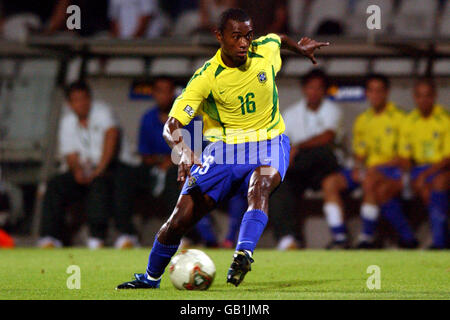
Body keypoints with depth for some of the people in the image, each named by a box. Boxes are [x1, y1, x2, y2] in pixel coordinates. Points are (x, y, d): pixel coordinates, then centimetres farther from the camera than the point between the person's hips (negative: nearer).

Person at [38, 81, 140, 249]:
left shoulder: (101, 111, -5)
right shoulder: (67, 122, 10)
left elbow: (111, 135, -21)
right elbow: (70, 155, 4)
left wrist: (100, 168, -30)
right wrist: (77, 170, -21)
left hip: (116, 165, -5)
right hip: (87, 171, 6)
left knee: (99, 181, -38)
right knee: (55, 185, -15)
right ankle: (50, 238, -18)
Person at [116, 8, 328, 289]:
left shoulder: (265, 50, -5)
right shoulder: (206, 77, -15)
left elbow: (279, 39, 24)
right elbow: (171, 126, -23)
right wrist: (183, 153, -41)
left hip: (269, 144, 1)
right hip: (224, 149, -1)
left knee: (260, 186, -37)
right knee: (180, 219, -6)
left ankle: (244, 255, -54)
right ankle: (150, 278, 18)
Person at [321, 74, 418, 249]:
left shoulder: (398, 118, -2)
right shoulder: (362, 120, 18)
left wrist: (377, 168, -16)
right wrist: (358, 167, -2)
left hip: (392, 169, -6)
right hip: (367, 171, 6)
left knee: (370, 181, -38)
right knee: (330, 183, -15)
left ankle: (367, 239, -28)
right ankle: (340, 239, -20)